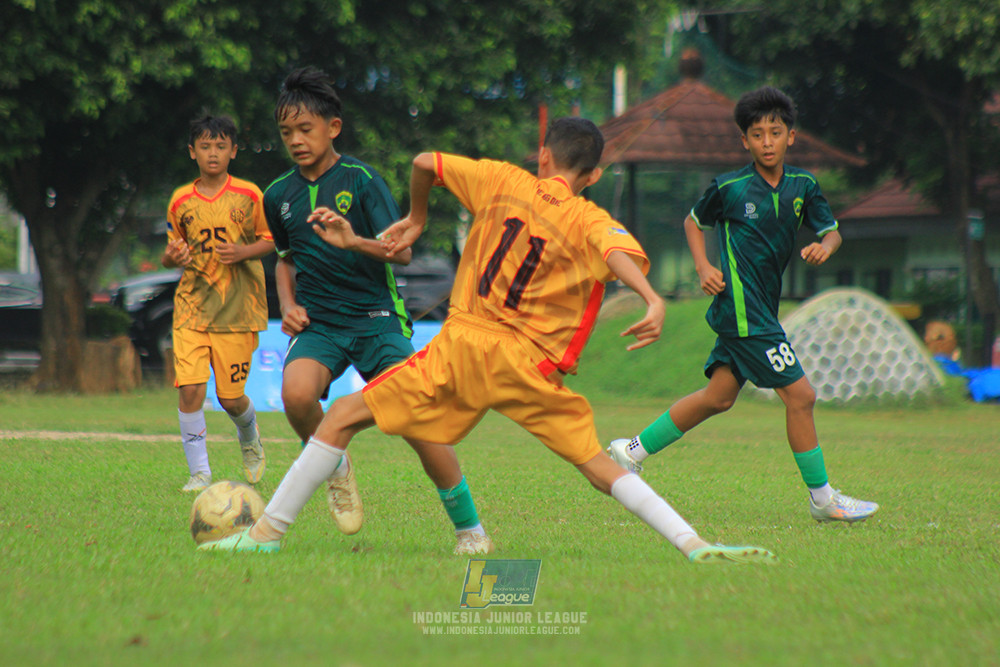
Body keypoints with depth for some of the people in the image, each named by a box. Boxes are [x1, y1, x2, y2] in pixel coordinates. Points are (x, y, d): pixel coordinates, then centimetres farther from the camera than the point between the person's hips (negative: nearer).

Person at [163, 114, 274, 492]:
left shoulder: (249, 195, -1)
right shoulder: (181, 201, 5)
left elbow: (270, 240, 7)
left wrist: (244, 252, -12)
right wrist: (171, 258, -7)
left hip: (238, 306, -1)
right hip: (192, 305, 2)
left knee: (230, 396, 1)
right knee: (190, 388, -13)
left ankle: (250, 442, 35)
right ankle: (199, 472, -3)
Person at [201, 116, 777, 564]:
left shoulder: (503, 181, 9)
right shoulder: (591, 222, 2)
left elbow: (424, 163, 15)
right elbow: (619, 252, -21)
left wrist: (417, 219, 32)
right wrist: (653, 300, -37)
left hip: (461, 343, 0)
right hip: (529, 365, 0)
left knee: (345, 417, 9)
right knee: (596, 462, 9)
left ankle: (268, 532, 6)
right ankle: (696, 546, -2)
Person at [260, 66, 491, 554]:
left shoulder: (362, 180, -5)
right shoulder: (278, 195, 9)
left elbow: (401, 251, -12)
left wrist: (353, 240, -29)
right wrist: (289, 305, 8)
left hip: (375, 317, -3)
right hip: (318, 324, 3)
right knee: (296, 393, -30)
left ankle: (469, 529, 3)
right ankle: (333, 467, 2)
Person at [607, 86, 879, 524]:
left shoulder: (803, 186, 5)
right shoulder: (729, 188, -7)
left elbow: (831, 230, 12)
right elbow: (694, 220, 10)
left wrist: (824, 246, -11)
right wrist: (703, 266, -4)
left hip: (761, 308, 7)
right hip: (742, 310, -7)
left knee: (719, 396, 10)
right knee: (800, 394, -8)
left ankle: (633, 451, 22)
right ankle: (822, 499, 2)